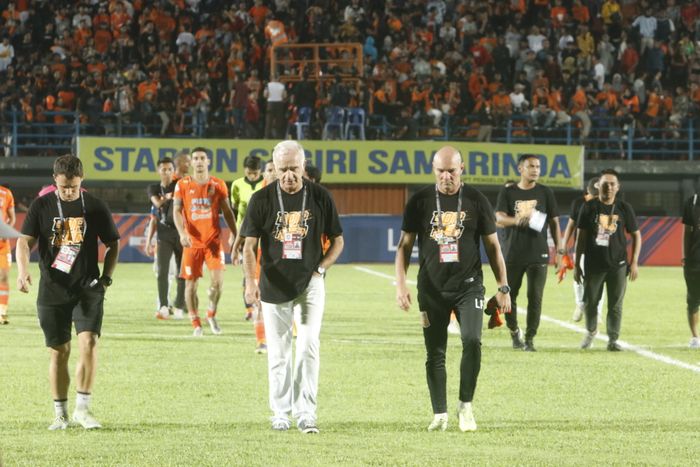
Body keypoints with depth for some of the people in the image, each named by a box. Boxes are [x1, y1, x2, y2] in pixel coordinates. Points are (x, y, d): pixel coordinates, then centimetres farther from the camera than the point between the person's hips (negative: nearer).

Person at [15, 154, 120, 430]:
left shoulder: (95, 208, 1)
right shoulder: (42, 206, 1)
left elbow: (113, 244, 11)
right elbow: (24, 241, -5)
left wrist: (106, 277, -1)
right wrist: (23, 270, -24)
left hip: (88, 290, 0)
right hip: (52, 291, 1)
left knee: (89, 342, -17)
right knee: (59, 351, 4)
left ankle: (82, 407, -9)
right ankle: (61, 414, 14)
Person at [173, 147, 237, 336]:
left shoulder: (218, 184, 5)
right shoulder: (183, 185, 2)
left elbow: (227, 212, 10)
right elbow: (177, 211, -3)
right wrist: (182, 233, -19)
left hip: (213, 240, 0)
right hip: (192, 241, 0)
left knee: (218, 280, -13)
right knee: (191, 283, 0)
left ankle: (211, 314, 12)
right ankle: (196, 324, 11)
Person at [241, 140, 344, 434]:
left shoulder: (319, 197, 1)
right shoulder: (263, 199, -3)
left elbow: (337, 241, 10)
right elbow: (249, 246, -6)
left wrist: (320, 269, -4)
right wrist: (250, 281, -21)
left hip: (310, 284, 0)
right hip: (274, 286, 0)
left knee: (309, 345, -12)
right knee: (278, 352, 5)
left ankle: (305, 412, -8)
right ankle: (280, 412, 17)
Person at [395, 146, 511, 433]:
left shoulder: (476, 201, 3)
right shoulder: (420, 202, 3)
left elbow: (492, 246, 8)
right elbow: (405, 245, 6)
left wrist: (503, 287, 4)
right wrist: (400, 284, -4)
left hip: (468, 286, -1)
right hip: (432, 288, 1)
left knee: (472, 341, -17)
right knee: (435, 353, 2)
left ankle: (465, 406, -1)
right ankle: (440, 414, 11)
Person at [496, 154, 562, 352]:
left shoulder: (545, 193, 5)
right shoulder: (508, 192, 3)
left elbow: (554, 223, 9)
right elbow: (499, 218, -10)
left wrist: (559, 250, 3)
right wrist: (516, 220, -32)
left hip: (538, 255, 0)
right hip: (514, 254, 0)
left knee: (535, 298, -5)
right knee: (509, 296, 5)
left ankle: (529, 339, 1)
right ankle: (514, 331, 27)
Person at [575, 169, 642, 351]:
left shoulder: (624, 208, 2)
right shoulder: (589, 207, 1)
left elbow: (636, 235, 7)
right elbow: (581, 237, 5)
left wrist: (634, 262, -1)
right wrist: (577, 264, 2)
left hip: (618, 265, 0)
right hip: (594, 264, 0)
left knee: (615, 305, 1)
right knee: (589, 302, 6)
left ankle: (613, 339, 10)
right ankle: (591, 331, 30)